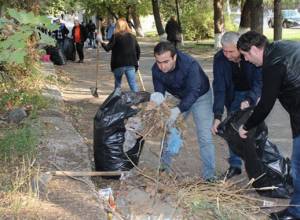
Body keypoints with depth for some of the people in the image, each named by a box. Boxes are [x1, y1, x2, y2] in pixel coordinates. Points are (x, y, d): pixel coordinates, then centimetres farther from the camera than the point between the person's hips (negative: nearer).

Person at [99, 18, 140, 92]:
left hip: (119, 64, -2)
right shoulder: (132, 36, 8)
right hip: (131, 64, 2)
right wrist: (136, 60, 26)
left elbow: (108, 48, -7)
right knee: (133, 83, -4)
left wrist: (102, 42, 10)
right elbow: (138, 50, 12)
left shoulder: (115, 36, -5)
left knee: (117, 83, 18)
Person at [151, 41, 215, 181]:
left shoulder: (190, 64, -39)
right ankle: (164, 168, 27)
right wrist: (156, 99, -41)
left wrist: (178, 110, -56)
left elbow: (194, 92, -42)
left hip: (200, 96, -5)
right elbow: (159, 91, -18)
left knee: (204, 136, -12)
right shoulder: (156, 69, -22)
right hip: (179, 97, 5)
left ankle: (209, 176, -5)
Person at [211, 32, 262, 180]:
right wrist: (217, 116, -32)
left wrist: (249, 100, -48)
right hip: (234, 94, 2)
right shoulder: (219, 59, -24)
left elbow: (259, 82, -30)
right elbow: (219, 88, -25)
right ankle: (235, 166, 10)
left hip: (253, 93, -2)